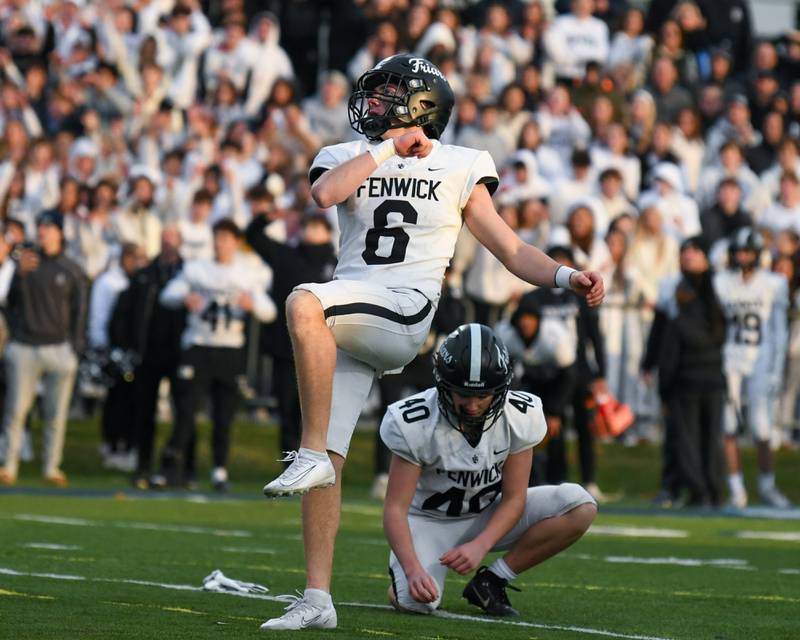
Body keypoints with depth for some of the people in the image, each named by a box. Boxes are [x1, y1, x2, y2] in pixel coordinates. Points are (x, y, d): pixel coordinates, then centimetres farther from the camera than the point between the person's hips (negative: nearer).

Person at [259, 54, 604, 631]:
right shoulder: (353, 157, 17)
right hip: (348, 329, 4)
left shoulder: (457, 169, 12)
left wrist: (565, 277, -4)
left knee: (304, 304, -34)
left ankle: (312, 454, -29)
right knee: (328, 465, -3)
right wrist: (389, 148, -4)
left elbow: (512, 250, 12)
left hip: (405, 311, -4)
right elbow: (324, 193, -8)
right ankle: (317, 598, 3)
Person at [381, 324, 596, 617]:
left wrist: (480, 546, -30)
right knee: (416, 600, -33)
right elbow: (395, 508, -25)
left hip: (488, 516, 3)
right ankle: (401, 577, 8)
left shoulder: (519, 417, -19)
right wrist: (413, 570, -40)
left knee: (580, 507, -20)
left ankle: (490, 581, -10)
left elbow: (513, 498, -13)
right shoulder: (416, 424, -27)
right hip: (429, 520, -3)